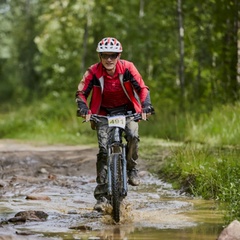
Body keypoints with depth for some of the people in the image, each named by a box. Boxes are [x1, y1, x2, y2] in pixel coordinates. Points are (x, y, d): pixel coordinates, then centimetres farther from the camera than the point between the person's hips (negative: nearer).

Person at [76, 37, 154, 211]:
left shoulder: (127, 68, -16)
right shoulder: (94, 72, -17)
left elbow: (142, 88, -15)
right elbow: (81, 92, -13)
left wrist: (146, 105, -32)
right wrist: (83, 108, -31)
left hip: (127, 110, 0)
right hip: (104, 113, 0)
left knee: (132, 135, -30)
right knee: (103, 150, -14)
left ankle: (132, 168, -3)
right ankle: (101, 195, -10)